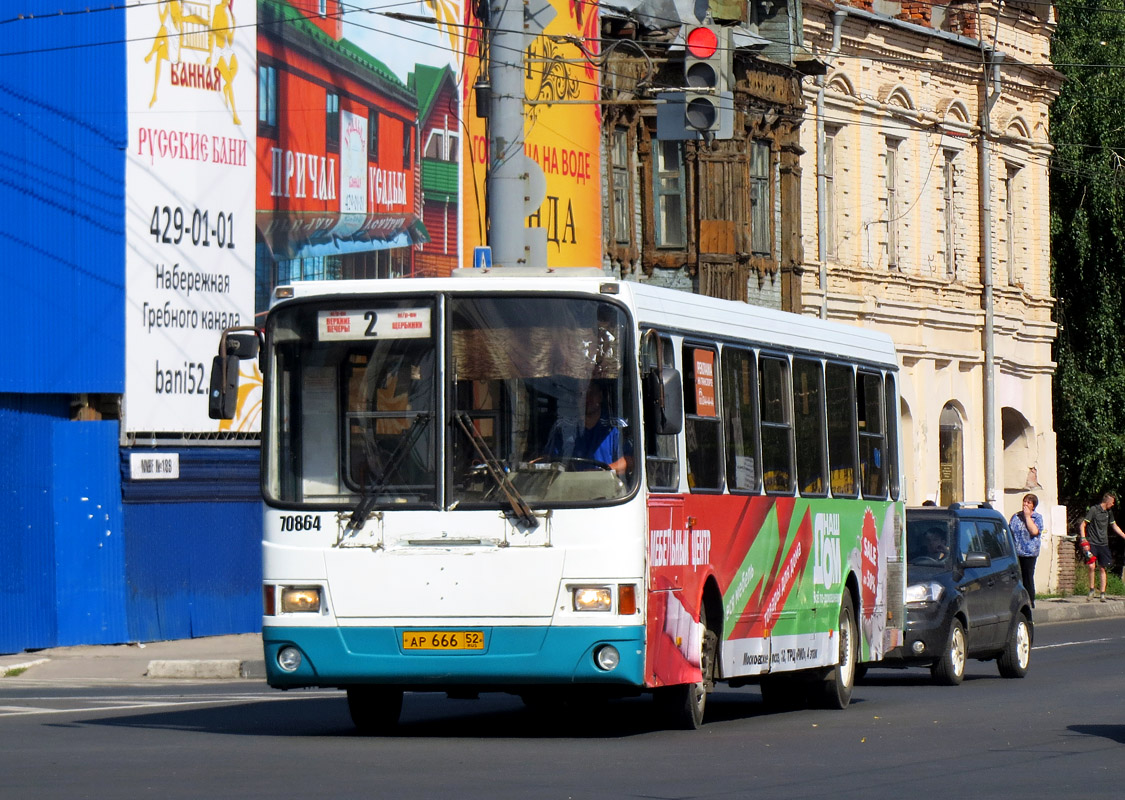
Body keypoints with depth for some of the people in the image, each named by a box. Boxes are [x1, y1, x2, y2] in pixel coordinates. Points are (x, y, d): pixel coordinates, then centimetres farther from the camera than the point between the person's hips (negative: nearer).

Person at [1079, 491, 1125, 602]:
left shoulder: (1109, 512, 13)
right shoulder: (1093, 510, -7)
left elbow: (1115, 527, 25)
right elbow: (1082, 525, -7)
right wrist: (1083, 539, -18)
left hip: (1103, 544, 5)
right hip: (1092, 543, -5)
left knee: (1102, 569, 3)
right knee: (1092, 566, -17)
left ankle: (1103, 594, 7)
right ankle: (1091, 590, 1)